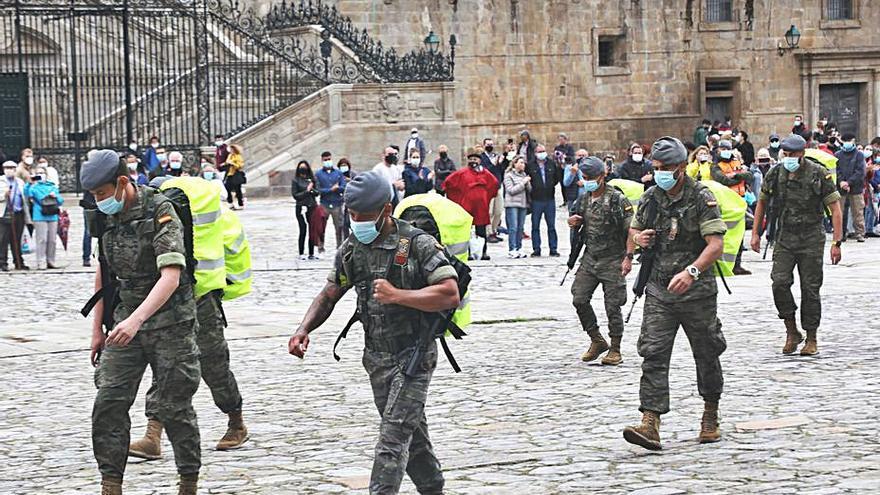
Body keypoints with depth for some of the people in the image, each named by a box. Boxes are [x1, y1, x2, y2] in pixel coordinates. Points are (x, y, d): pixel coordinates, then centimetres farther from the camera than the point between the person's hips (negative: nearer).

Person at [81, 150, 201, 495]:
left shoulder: (160, 212, -17)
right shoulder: (106, 217, 5)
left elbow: (171, 276, -26)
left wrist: (136, 319, -37)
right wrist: (97, 329, 14)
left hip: (170, 323, -6)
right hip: (126, 322, 6)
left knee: (173, 408, -1)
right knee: (109, 404, -3)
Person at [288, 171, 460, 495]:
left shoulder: (418, 244, -15)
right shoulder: (352, 249, 4)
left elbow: (450, 295, -20)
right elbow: (329, 295, 13)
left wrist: (397, 295, -25)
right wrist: (304, 329, -4)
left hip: (413, 356, -6)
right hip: (377, 357, 6)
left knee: (394, 435, -12)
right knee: (411, 432, 17)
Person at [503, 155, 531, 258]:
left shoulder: (524, 175, 15)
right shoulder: (509, 175, -2)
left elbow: (529, 190, 14)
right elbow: (511, 190, -11)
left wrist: (528, 183, -6)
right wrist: (523, 183, -11)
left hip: (523, 204, 6)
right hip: (512, 204, -6)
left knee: (520, 227, 5)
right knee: (513, 227, -9)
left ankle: (519, 249, 10)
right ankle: (511, 250, -9)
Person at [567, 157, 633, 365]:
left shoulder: (617, 199, -11)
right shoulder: (584, 198, 9)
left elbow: (631, 230, -13)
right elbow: (576, 222, 24)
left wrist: (629, 257, -19)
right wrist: (573, 222, -1)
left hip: (612, 260, -6)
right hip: (590, 258, 6)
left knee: (613, 306, -2)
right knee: (579, 299, 0)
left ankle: (615, 350, 7)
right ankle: (597, 341, 16)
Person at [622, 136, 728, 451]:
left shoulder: (701, 198, -9)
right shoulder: (650, 198, 8)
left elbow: (716, 245, -18)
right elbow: (632, 234, 23)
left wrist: (691, 271, -34)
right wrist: (637, 240, -3)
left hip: (696, 292, -4)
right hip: (659, 291, 4)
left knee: (706, 355, 10)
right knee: (653, 355, -9)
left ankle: (711, 417, 30)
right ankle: (650, 424, -17)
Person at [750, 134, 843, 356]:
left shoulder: (819, 175, -10)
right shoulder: (775, 173, 0)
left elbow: (835, 208, -8)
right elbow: (762, 202, 15)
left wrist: (837, 242, -13)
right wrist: (755, 233, 12)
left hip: (811, 239, -2)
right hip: (784, 238, 3)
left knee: (810, 289, 0)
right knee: (780, 282, -13)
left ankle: (811, 339, 12)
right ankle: (792, 332, 2)